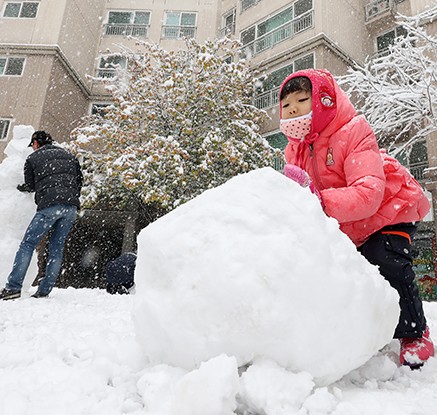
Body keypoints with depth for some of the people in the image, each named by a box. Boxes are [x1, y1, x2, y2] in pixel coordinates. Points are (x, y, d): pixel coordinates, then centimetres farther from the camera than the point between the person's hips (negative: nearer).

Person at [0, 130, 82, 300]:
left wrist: (19, 187, 41)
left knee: (27, 244, 1)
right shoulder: (69, 156, 24)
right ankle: (44, 291, 9)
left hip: (49, 205, -4)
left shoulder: (33, 158, 14)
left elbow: (30, 186, 20)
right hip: (71, 207, 4)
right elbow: (79, 180, 20)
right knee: (56, 248, 8)